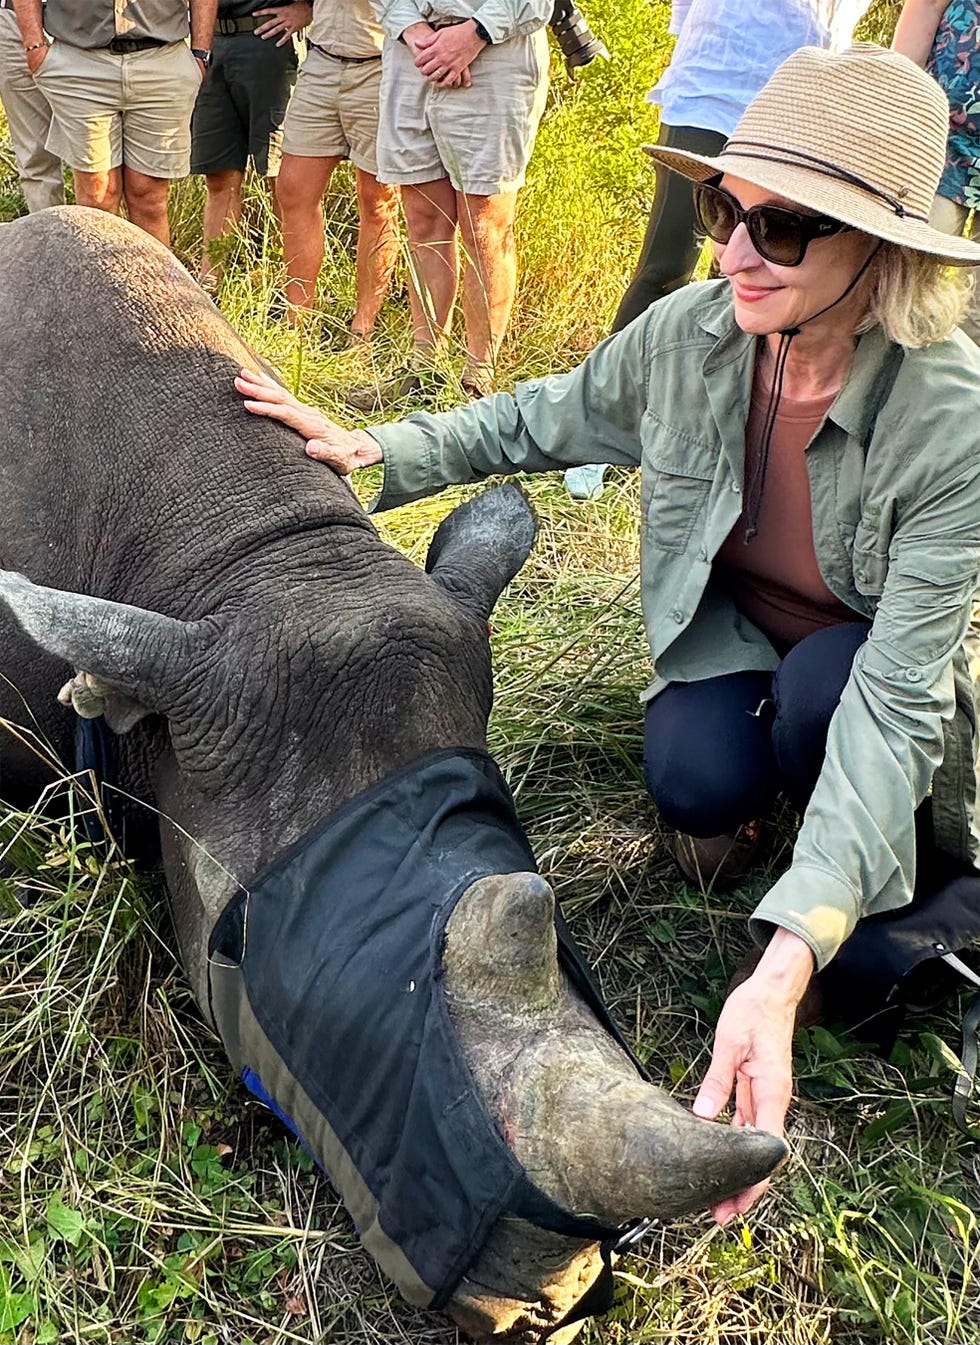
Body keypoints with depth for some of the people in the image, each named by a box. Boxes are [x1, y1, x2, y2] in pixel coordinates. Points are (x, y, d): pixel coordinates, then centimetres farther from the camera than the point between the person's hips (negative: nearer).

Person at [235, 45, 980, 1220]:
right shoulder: (687, 335, -22)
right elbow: (543, 422, 1)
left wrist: (784, 964, -51)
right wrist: (371, 452, -7)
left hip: (870, 663, -2)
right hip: (728, 628, 2)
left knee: (826, 687, -36)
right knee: (695, 783, -29)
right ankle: (754, 780, 8)